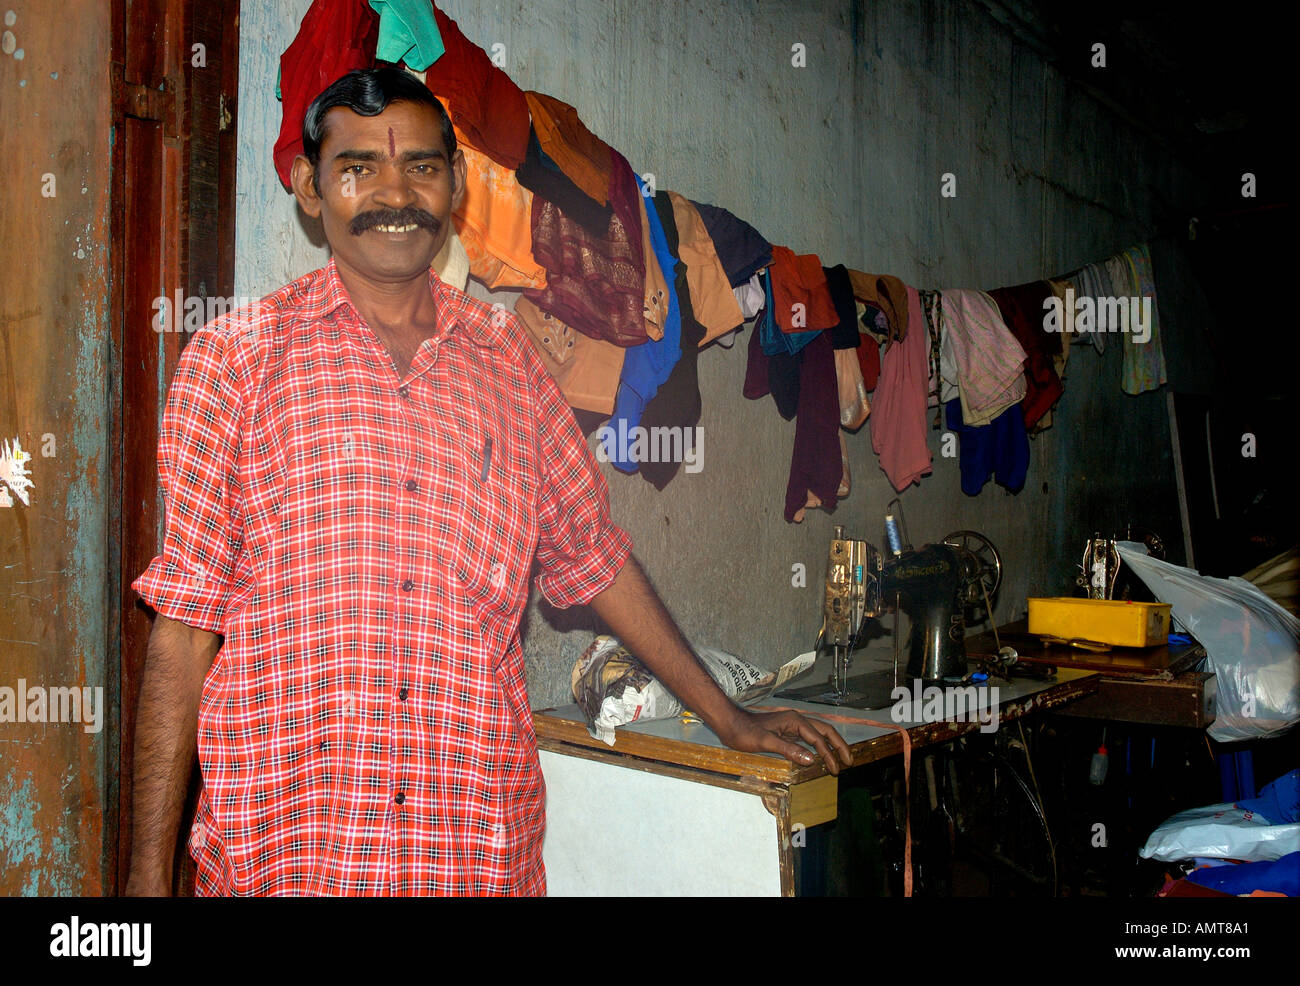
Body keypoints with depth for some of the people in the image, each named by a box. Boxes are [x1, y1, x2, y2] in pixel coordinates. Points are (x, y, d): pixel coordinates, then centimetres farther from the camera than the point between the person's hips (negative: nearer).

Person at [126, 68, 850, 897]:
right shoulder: (236, 358, -2)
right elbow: (184, 625, -4)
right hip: (278, 852, -2)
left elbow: (592, 554, 14)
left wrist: (729, 717, 17)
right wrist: (149, 870, -6)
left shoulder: (506, 358, 6)